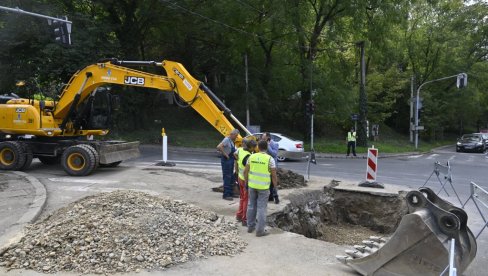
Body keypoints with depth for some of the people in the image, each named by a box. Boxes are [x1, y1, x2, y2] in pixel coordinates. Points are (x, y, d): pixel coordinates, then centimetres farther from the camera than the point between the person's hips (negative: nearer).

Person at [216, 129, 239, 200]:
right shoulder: (226, 140, -17)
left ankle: (230, 193, 26)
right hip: (226, 160, -10)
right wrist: (225, 155, -23)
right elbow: (219, 147, -31)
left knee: (231, 177, 16)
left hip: (231, 160, 10)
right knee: (227, 177, -5)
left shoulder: (232, 141, 12)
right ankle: (226, 195, 2)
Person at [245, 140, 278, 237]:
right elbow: (274, 175, -12)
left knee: (251, 205, 15)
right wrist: (275, 187, 0)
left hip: (252, 185, 4)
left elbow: (245, 171, 1)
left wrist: (246, 182, 15)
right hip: (263, 186, -3)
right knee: (261, 208, 3)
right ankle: (260, 230, 7)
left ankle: (250, 227, 25)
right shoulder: (270, 159, -14)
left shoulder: (251, 157, -3)